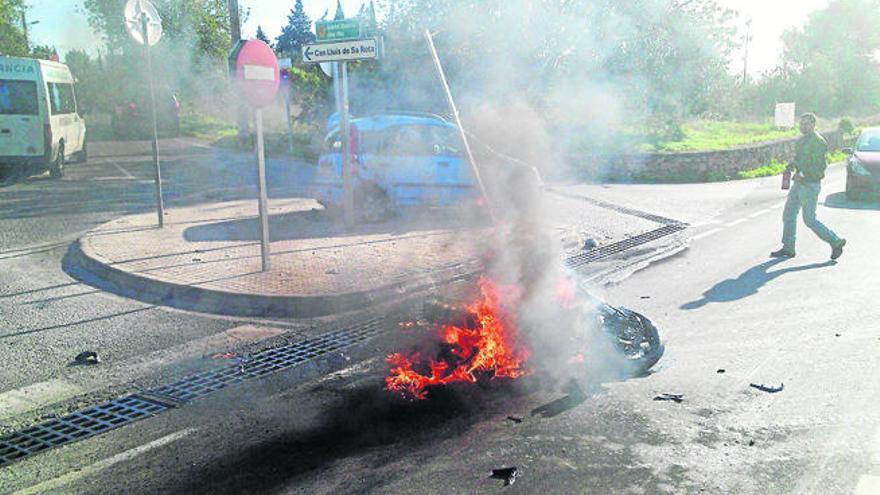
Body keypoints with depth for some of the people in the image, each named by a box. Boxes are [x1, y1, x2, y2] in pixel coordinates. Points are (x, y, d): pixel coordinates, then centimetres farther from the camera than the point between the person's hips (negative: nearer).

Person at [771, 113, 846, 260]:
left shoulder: (818, 142, -15)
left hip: (810, 185, -9)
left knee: (810, 220, -4)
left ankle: (835, 241, 9)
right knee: (788, 214, 8)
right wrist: (791, 166, 5)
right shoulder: (802, 140, 13)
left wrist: (802, 174, -21)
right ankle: (788, 249, 14)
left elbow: (821, 165, -20)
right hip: (798, 184, 9)